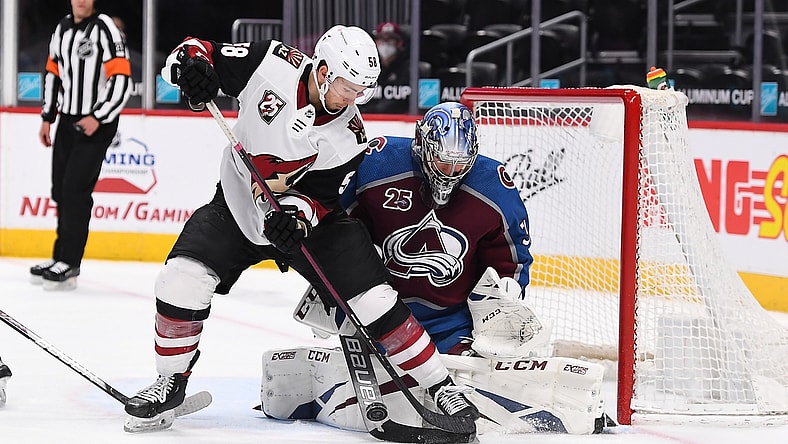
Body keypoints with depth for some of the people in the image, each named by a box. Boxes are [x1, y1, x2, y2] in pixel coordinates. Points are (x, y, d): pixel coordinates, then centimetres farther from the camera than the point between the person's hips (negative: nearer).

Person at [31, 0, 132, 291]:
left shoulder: (104, 28, -13)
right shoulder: (62, 29, 10)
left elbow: (122, 79, -18)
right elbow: (53, 73, 20)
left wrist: (99, 118, -20)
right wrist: (48, 117, 16)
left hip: (97, 124, -7)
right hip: (68, 121, 7)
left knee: (75, 189, -12)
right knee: (61, 190, 9)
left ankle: (68, 264, -10)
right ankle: (62, 258, 19)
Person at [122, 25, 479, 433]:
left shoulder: (349, 136, -17)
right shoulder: (271, 63, -19)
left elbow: (320, 194, -15)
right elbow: (203, 53, -10)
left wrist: (297, 215, -36)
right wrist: (192, 62, -33)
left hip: (308, 218, -1)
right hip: (236, 205, 1)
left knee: (375, 300, -12)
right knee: (181, 281, -20)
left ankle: (442, 388, 1)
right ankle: (171, 382, 2)